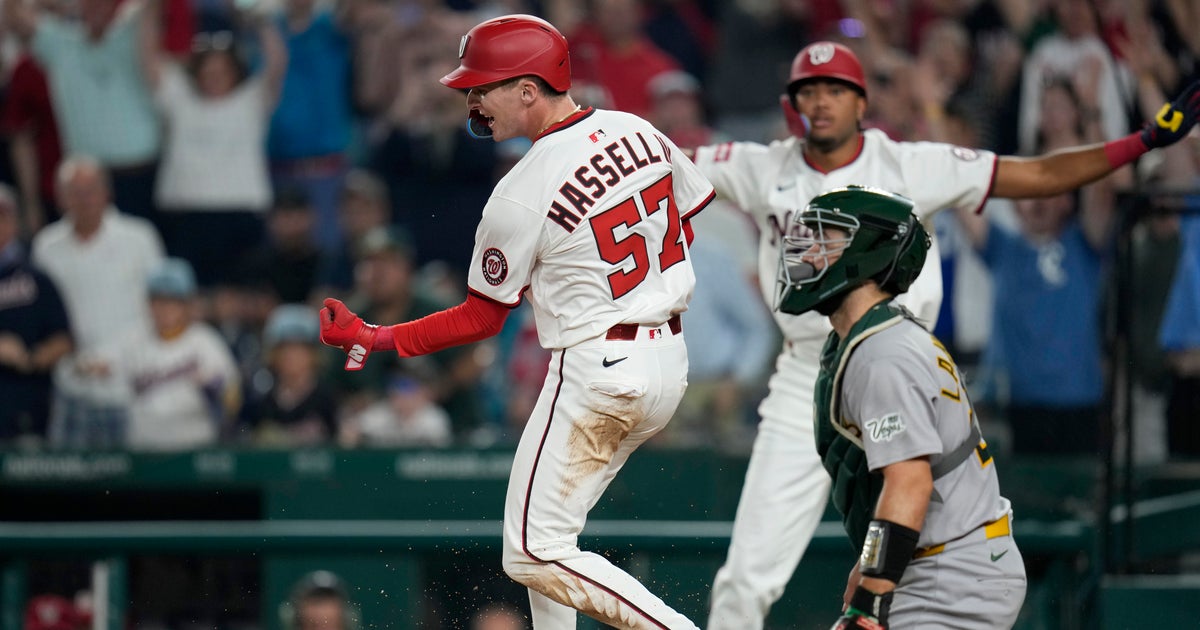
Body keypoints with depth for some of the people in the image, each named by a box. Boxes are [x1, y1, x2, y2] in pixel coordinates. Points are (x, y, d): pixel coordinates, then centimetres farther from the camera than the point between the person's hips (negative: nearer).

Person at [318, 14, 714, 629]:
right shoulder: (639, 133, 2)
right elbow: (690, 221, 16)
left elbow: (480, 317, -7)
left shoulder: (520, 195, -16)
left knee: (535, 555, -6)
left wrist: (374, 338, 0)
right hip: (670, 361, 9)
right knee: (545, 530, 21)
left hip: (594, 370, -9)